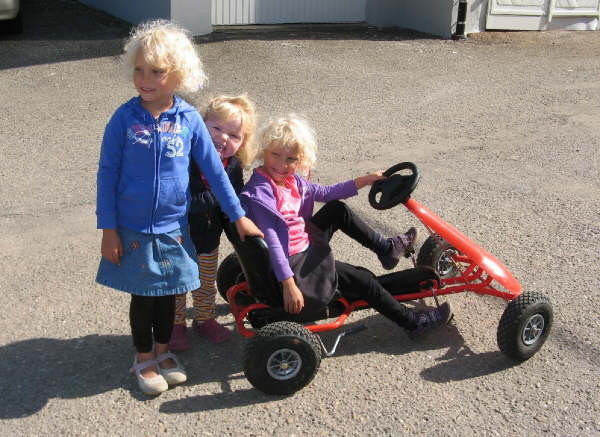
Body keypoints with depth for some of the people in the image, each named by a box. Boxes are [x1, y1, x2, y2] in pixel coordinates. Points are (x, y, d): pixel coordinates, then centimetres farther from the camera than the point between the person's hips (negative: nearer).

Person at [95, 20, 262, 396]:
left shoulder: (189, 119, -7)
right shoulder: (125, 118, -11)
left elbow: (214, 170, 0)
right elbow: (107, 174, -6)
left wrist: (238, 216, 3)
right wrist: (108, 229, -7)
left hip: (174, 227, 2)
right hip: (132, 227, -1)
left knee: (168, 293, 16)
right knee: (142, 295, 12)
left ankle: (163, 350, 39)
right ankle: (144, 358, 33)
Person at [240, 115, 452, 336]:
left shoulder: (291, 180, 2)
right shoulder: (260, 191, -25)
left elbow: (324, 193, 14)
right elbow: (271, 242, -29)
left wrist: (364, 181, 10)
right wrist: (289, 285, -31)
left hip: (304, 246, 9)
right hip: (292, 264, -9)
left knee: (338, 210, 9)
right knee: (363, 280, -5)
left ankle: (386, 247, 22)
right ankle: (413, 321, 11)